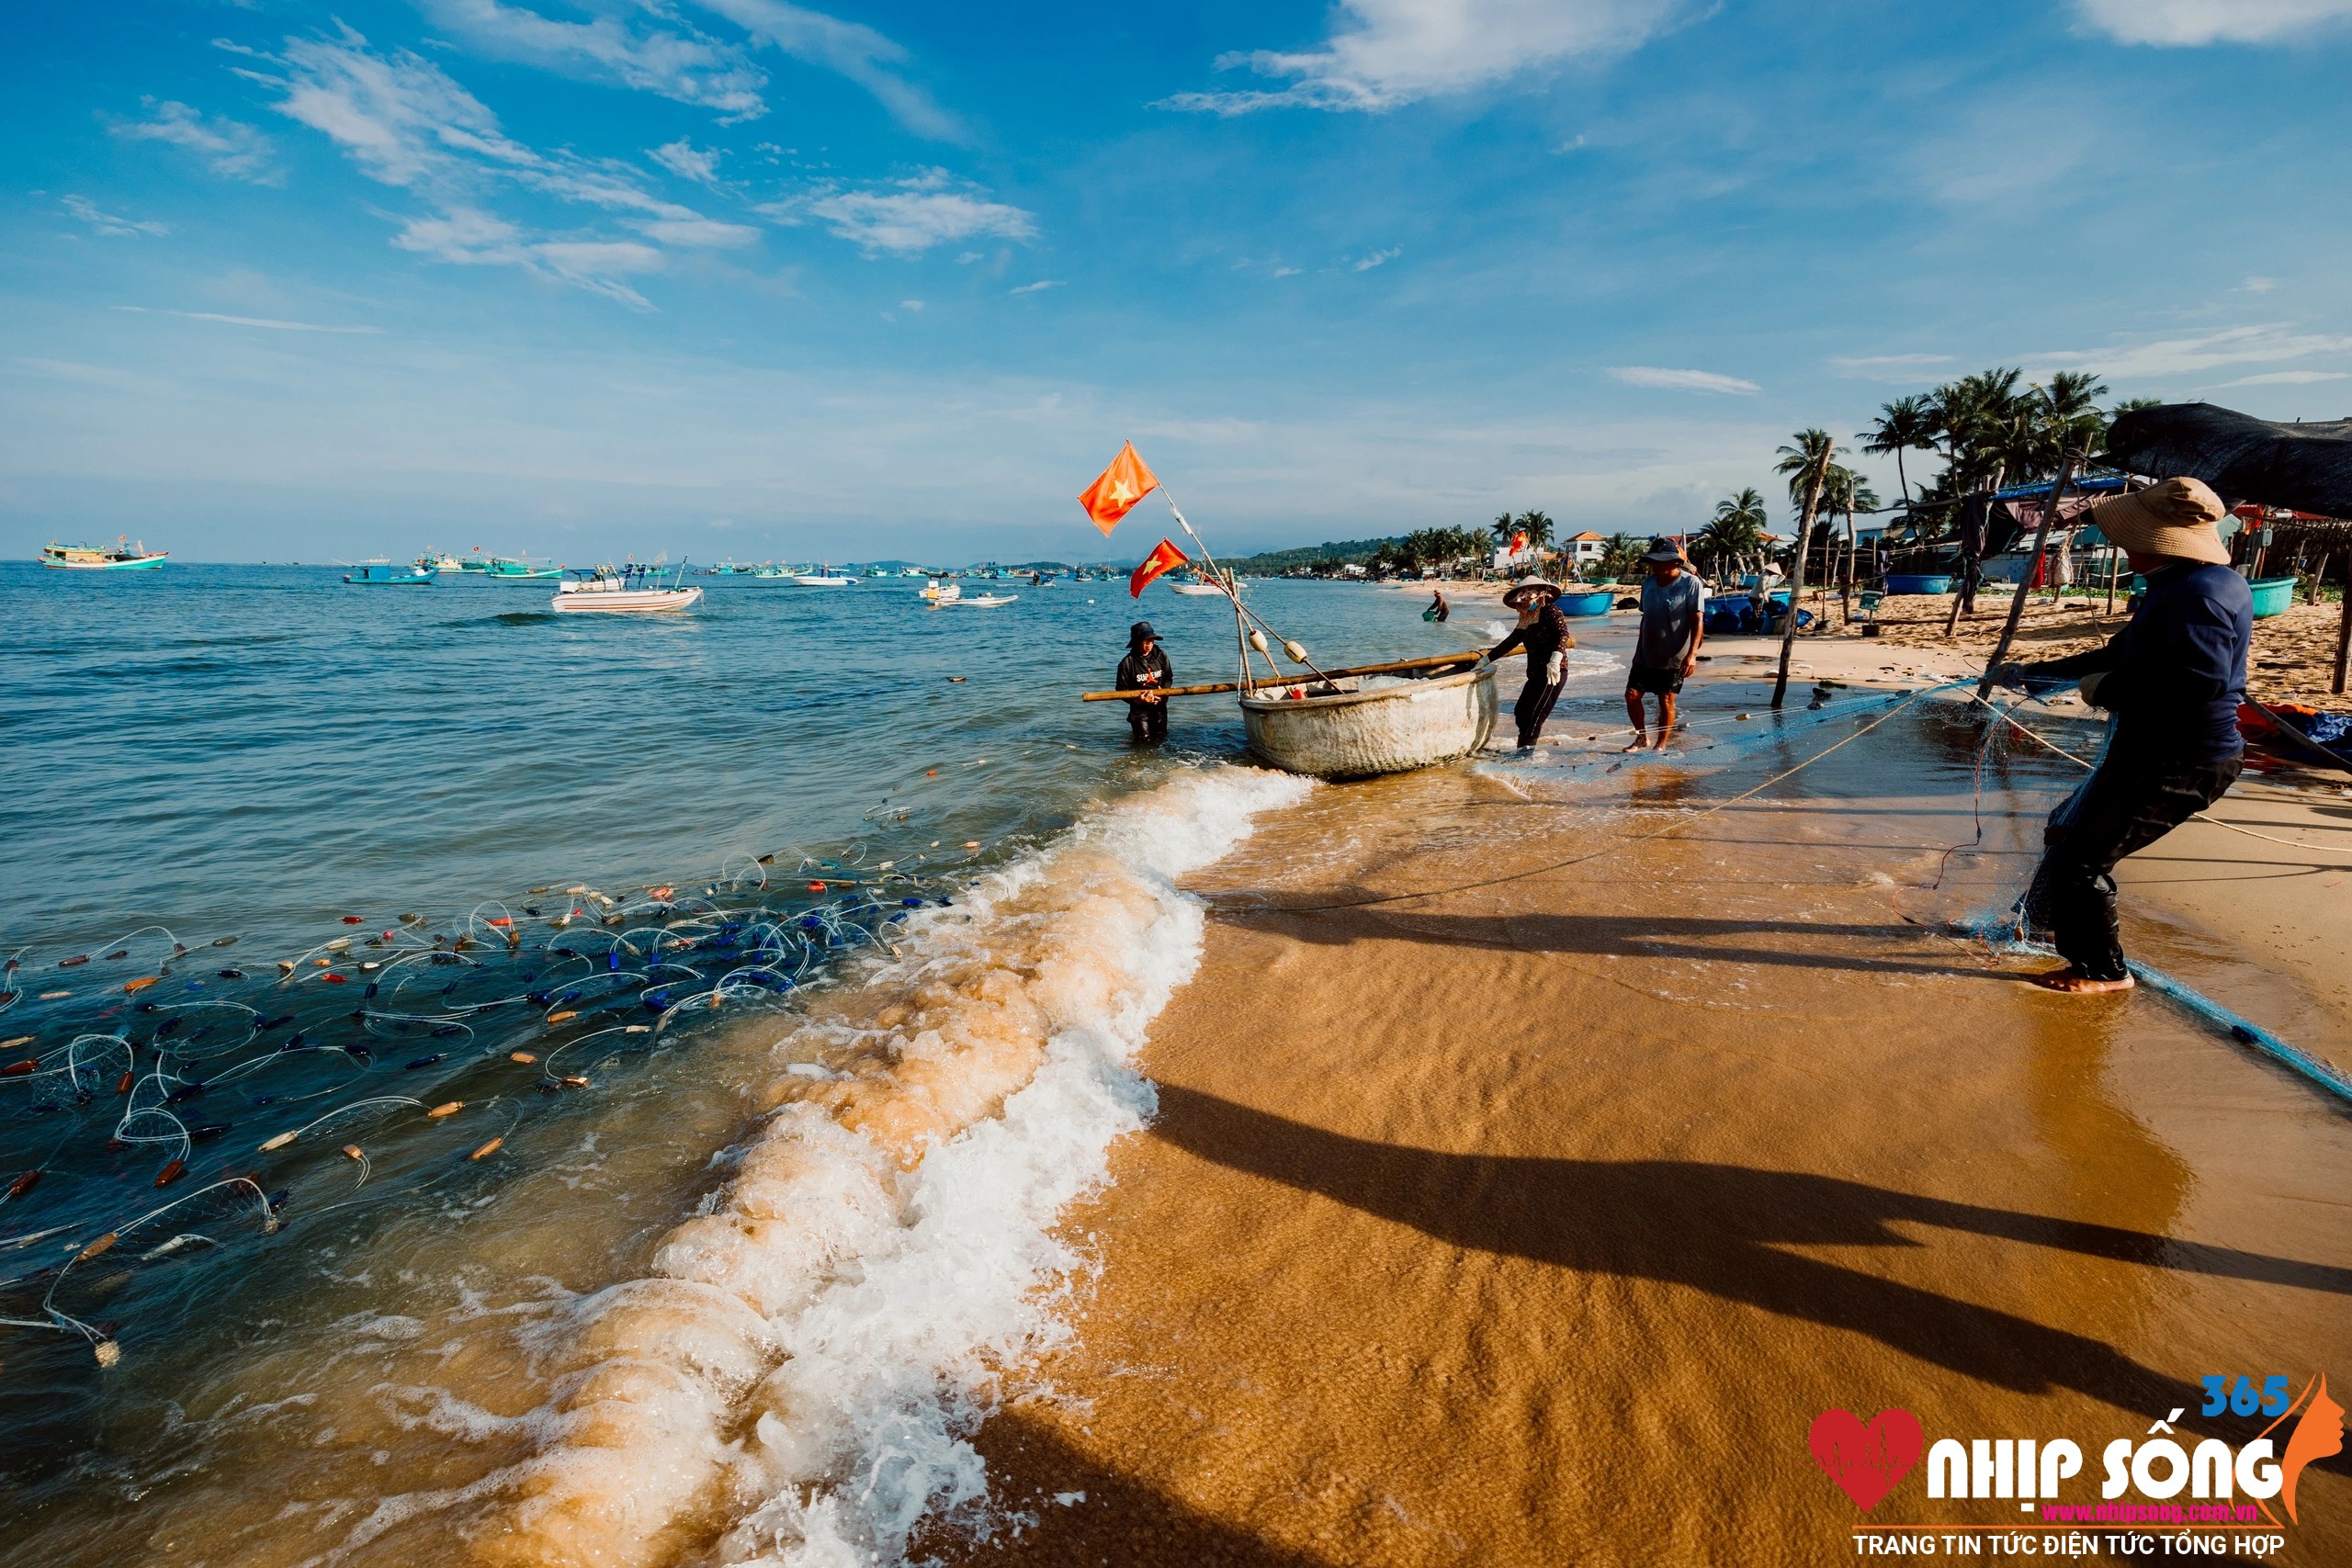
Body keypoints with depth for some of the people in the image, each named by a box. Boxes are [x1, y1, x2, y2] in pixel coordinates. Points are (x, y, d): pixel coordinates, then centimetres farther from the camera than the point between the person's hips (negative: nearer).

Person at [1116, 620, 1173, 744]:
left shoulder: (1161, 656, -5)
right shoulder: (1127, 662, -14)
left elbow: (1169, 678, 6)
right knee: (1145, 741, -5)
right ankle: (1133, 731, 27)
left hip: (1160, 706, 4)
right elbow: (1121, 690, -11)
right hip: (1139, 708, -4)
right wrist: (1137, 700, -27)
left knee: (1161, 738, 17)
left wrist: (1163, 691, -14)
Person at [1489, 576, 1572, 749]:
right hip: (1536, 673, 9)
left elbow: (1562, 633, -19)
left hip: (1553, 672, -9)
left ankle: (1526, 749, -14)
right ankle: (1523, 749, 10)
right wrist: (1487, 659, 30)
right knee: (1520, 710, 6)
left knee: (1534, 713, -14)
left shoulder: (1550, 610, -4)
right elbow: (1510, 642, 28)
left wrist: (1556, 658, -34)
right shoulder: (1526, 620, 19)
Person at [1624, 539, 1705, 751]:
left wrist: (1692, 654, -22)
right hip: (1646, 654, 5)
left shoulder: (1691, 583, -12)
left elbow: (1698, 620, -15)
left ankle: (1661, 745, 15)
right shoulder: (1648, 584, 5)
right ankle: (1640, 736, 21)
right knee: (1632, 695, 2)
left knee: (1666, 701, 2)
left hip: (1674, 656, -5)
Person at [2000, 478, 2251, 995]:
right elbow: (2122, 654, 22)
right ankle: (2054, 920, 43)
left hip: (2178, 764, -11)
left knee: (2081, 855, -2)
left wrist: (2108, 691, -21)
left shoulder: (2200, 592, -22)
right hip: (2155, 753, 11)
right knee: (2068, 832, 24)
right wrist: (2033, 675, 23)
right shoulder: (2178, 586, 12)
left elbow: (2198, 682, -33)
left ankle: (2103, 970, 13)